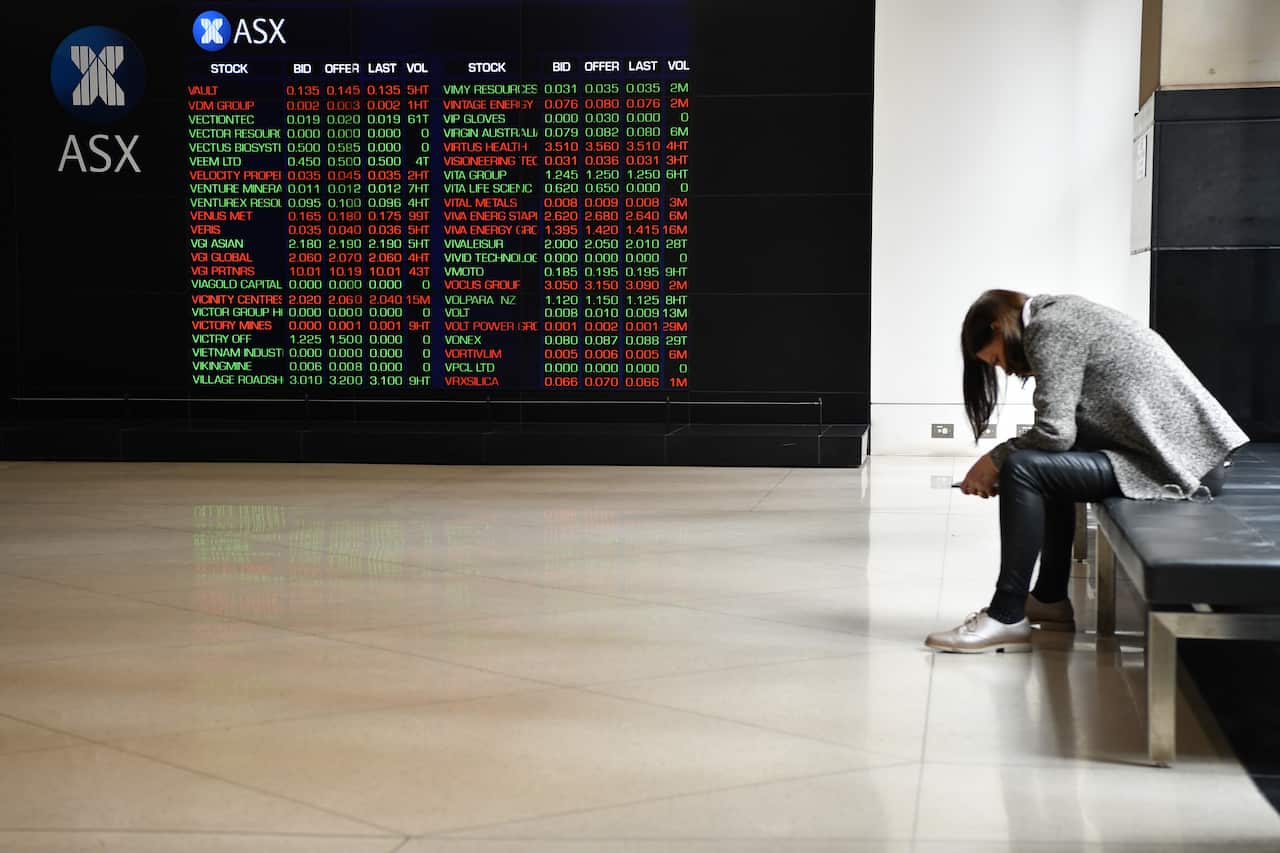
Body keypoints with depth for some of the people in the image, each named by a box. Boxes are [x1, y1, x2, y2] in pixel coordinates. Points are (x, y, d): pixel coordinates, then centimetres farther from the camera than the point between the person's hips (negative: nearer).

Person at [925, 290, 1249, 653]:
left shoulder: (1048, 328, -8)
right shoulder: (1064, 314, 21)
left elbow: (1054, 432, -17)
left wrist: (996, 460, -2)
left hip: (1180, 458, -11)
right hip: (1193, 445, 11)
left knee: (1024, 470, -14)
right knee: (1052, 465, 22)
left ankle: (1007, 618, -8)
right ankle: (1051, 600, 26)